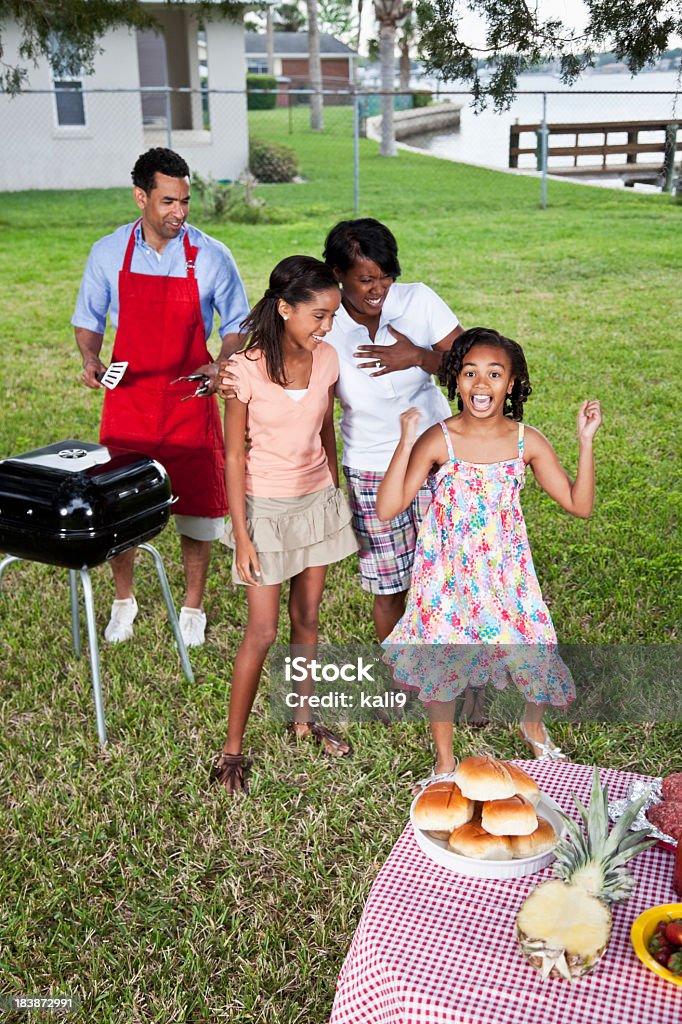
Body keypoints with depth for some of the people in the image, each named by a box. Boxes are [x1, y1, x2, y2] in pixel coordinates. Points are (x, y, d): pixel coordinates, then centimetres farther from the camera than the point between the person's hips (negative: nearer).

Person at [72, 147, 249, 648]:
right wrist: (90, 358, -10)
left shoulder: (211, 256, -5)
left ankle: (193, 608, 24)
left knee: (197, 507, 4)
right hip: (128, 396, 1)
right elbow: (89, 319, 10)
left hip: (190, 398, -1)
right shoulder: (108, 254, -1)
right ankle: (123, 601, 30)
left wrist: (221, 366, -15)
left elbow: (237, 323, 4)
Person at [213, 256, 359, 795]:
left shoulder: (326, 359, -4)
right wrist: (242, 536, -13)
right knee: (263, 633, 0)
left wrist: (336, 496, 13)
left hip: (318, 501, 5)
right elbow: (234, 456, -13)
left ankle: (301, 720, 35)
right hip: (267, 508, -5)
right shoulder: (247, 369, -18)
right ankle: (233, 748, 17)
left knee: (307, 618, 15)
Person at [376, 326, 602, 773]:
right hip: (448, 575, -1)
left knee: (533, 655, 7)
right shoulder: (437, 440, -15)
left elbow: (580, 504, -6)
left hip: (506, 573, 2)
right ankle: (444, 758, 37)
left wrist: (586, 441, -14)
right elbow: (387, 509, -20)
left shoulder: (527, 441, -8)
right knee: (441, 663, 10)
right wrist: (406, 442, -27)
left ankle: (533, 725, 44)